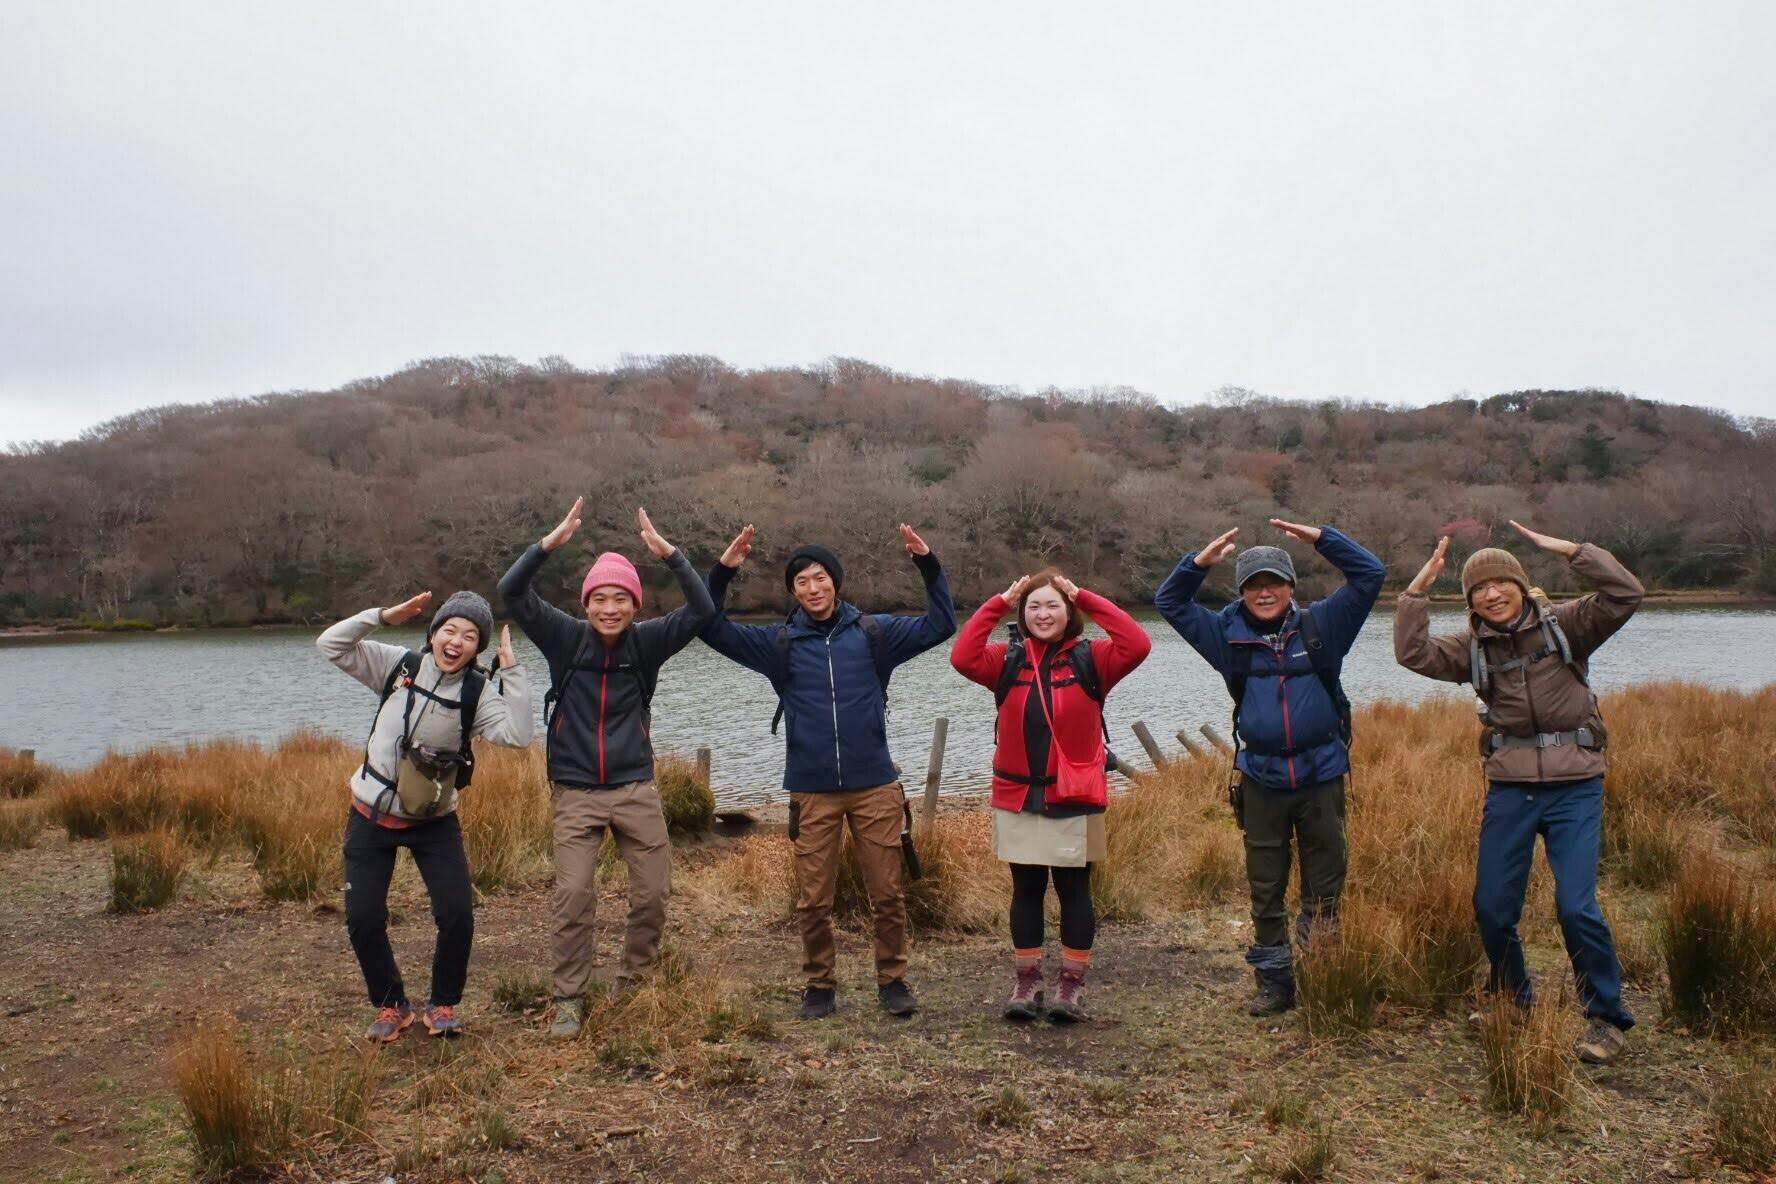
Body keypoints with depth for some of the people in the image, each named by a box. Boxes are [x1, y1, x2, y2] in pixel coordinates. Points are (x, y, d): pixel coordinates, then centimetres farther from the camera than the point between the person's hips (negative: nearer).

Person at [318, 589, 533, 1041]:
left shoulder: (477, 692, -10)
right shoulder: (399, 665, -6)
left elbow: (518, 736, -25)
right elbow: (331, 645, -8)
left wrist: (511, 670, -26)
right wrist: (384, 616, -19)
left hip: (434, 821, -1)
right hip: (371, 817, 1)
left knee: (457, 915, -9)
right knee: (363, 919, 0)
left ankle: (443, 1004, 16)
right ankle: (390, 1005, 23)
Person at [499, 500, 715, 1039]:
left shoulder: (646, 642, -1)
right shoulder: (566, 637, -3)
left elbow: (702, 609, -11)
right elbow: (512, 592, -12)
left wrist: (669, 553, -22)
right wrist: (552, 541, -24)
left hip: (636, 788, 2)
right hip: (575, 792, -1)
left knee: (653, 893, 5)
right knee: (573, 897, -6)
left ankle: (635, 985, 25)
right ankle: (569, 999, 9)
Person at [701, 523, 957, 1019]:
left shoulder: (874, 632, 4)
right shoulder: (779, 643, 5)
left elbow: (940, 624, 2)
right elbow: (714, 630, 3)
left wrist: (928, 565, -9)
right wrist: (722, 571, -9)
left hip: (875, 787, 0)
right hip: (812, 792, 0)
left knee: (888, 894, 6)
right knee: (813, 900, 7)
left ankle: (892, 980, 23)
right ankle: (819, 985, 24)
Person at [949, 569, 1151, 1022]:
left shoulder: (1090, 660, -3)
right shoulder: (1008, 660, 1)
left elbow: (1138, 645, -19)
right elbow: (963, 657, -16)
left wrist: (1085, 598, -16)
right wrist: (1000, 602, -14)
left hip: (1075, 799, -2)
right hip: (1018, 798, 2)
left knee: (1074, 890, 8)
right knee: (1026, 890, 11)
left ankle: (1072, 985, 19)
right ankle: (1026, 982, 22)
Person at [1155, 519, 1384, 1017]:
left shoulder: (1320, 626, 0)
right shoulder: (1229, 636, 3)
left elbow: (1369, 574, -1)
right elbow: (1170, 602, 7)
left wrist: (1319, 537, -11)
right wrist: (1200, 561, -7)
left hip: (1322, 775, -1)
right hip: (1261, 778, 1)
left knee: (1325, 890, 8)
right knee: (1266, 891, 9)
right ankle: (1274, 983, 20)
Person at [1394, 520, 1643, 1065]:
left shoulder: (1565, 624, -2)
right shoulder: (1472, 647, 5)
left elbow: (1626, 594, -14)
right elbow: (1412, 653, -9)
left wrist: (1569, 549, -18)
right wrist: (1418, 587, -13)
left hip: (1574, 786, -3)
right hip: (1509, 789, 4)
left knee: (1576, 905, -11)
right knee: (1491, 908, 6)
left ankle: (1609, 1018, 9)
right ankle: (1511, 1003, 31)